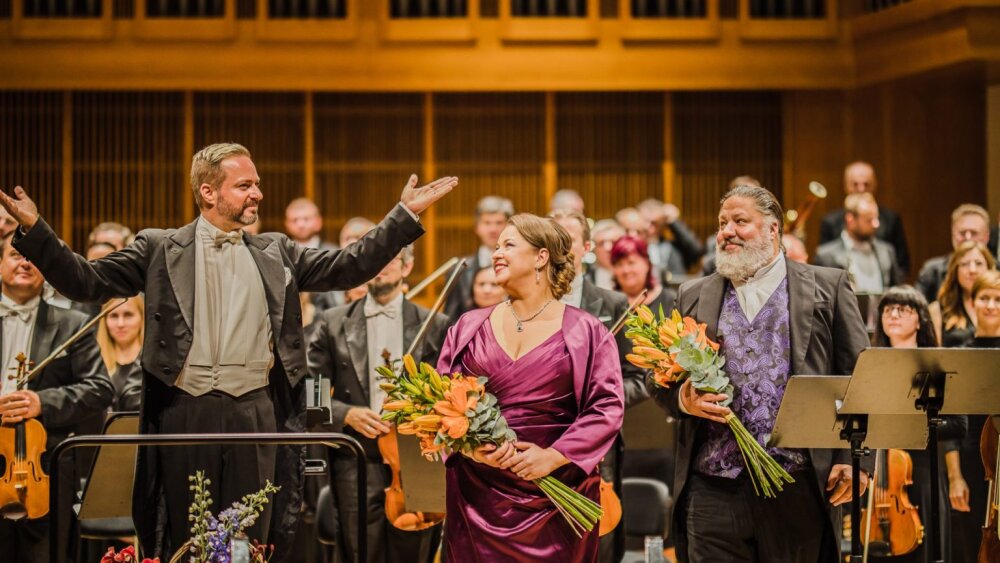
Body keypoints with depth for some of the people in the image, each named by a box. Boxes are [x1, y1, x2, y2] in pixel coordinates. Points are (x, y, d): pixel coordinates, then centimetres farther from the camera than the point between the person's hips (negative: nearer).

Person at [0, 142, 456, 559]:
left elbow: (348, 268, 12)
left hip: (256, 412, 2)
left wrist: (405, 214, 6)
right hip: (184, 412, -2)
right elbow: (87, 281, 0)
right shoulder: (160, 249, 5)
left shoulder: (275, 252, 14)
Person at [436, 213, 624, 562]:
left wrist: (554, 456, -16)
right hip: (479, 493, 2)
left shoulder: (586, 333, 2)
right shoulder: (469, 329, 10)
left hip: (555, 496, -2)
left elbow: (607, 408, -5)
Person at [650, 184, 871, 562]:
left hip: (798, 487, -2)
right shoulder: (694, 297, 17)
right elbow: (658, 379, 17)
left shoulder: (827, 287, 8)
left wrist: (855, 459, -7)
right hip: (714, 487, 2)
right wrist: (683, 399, -7)